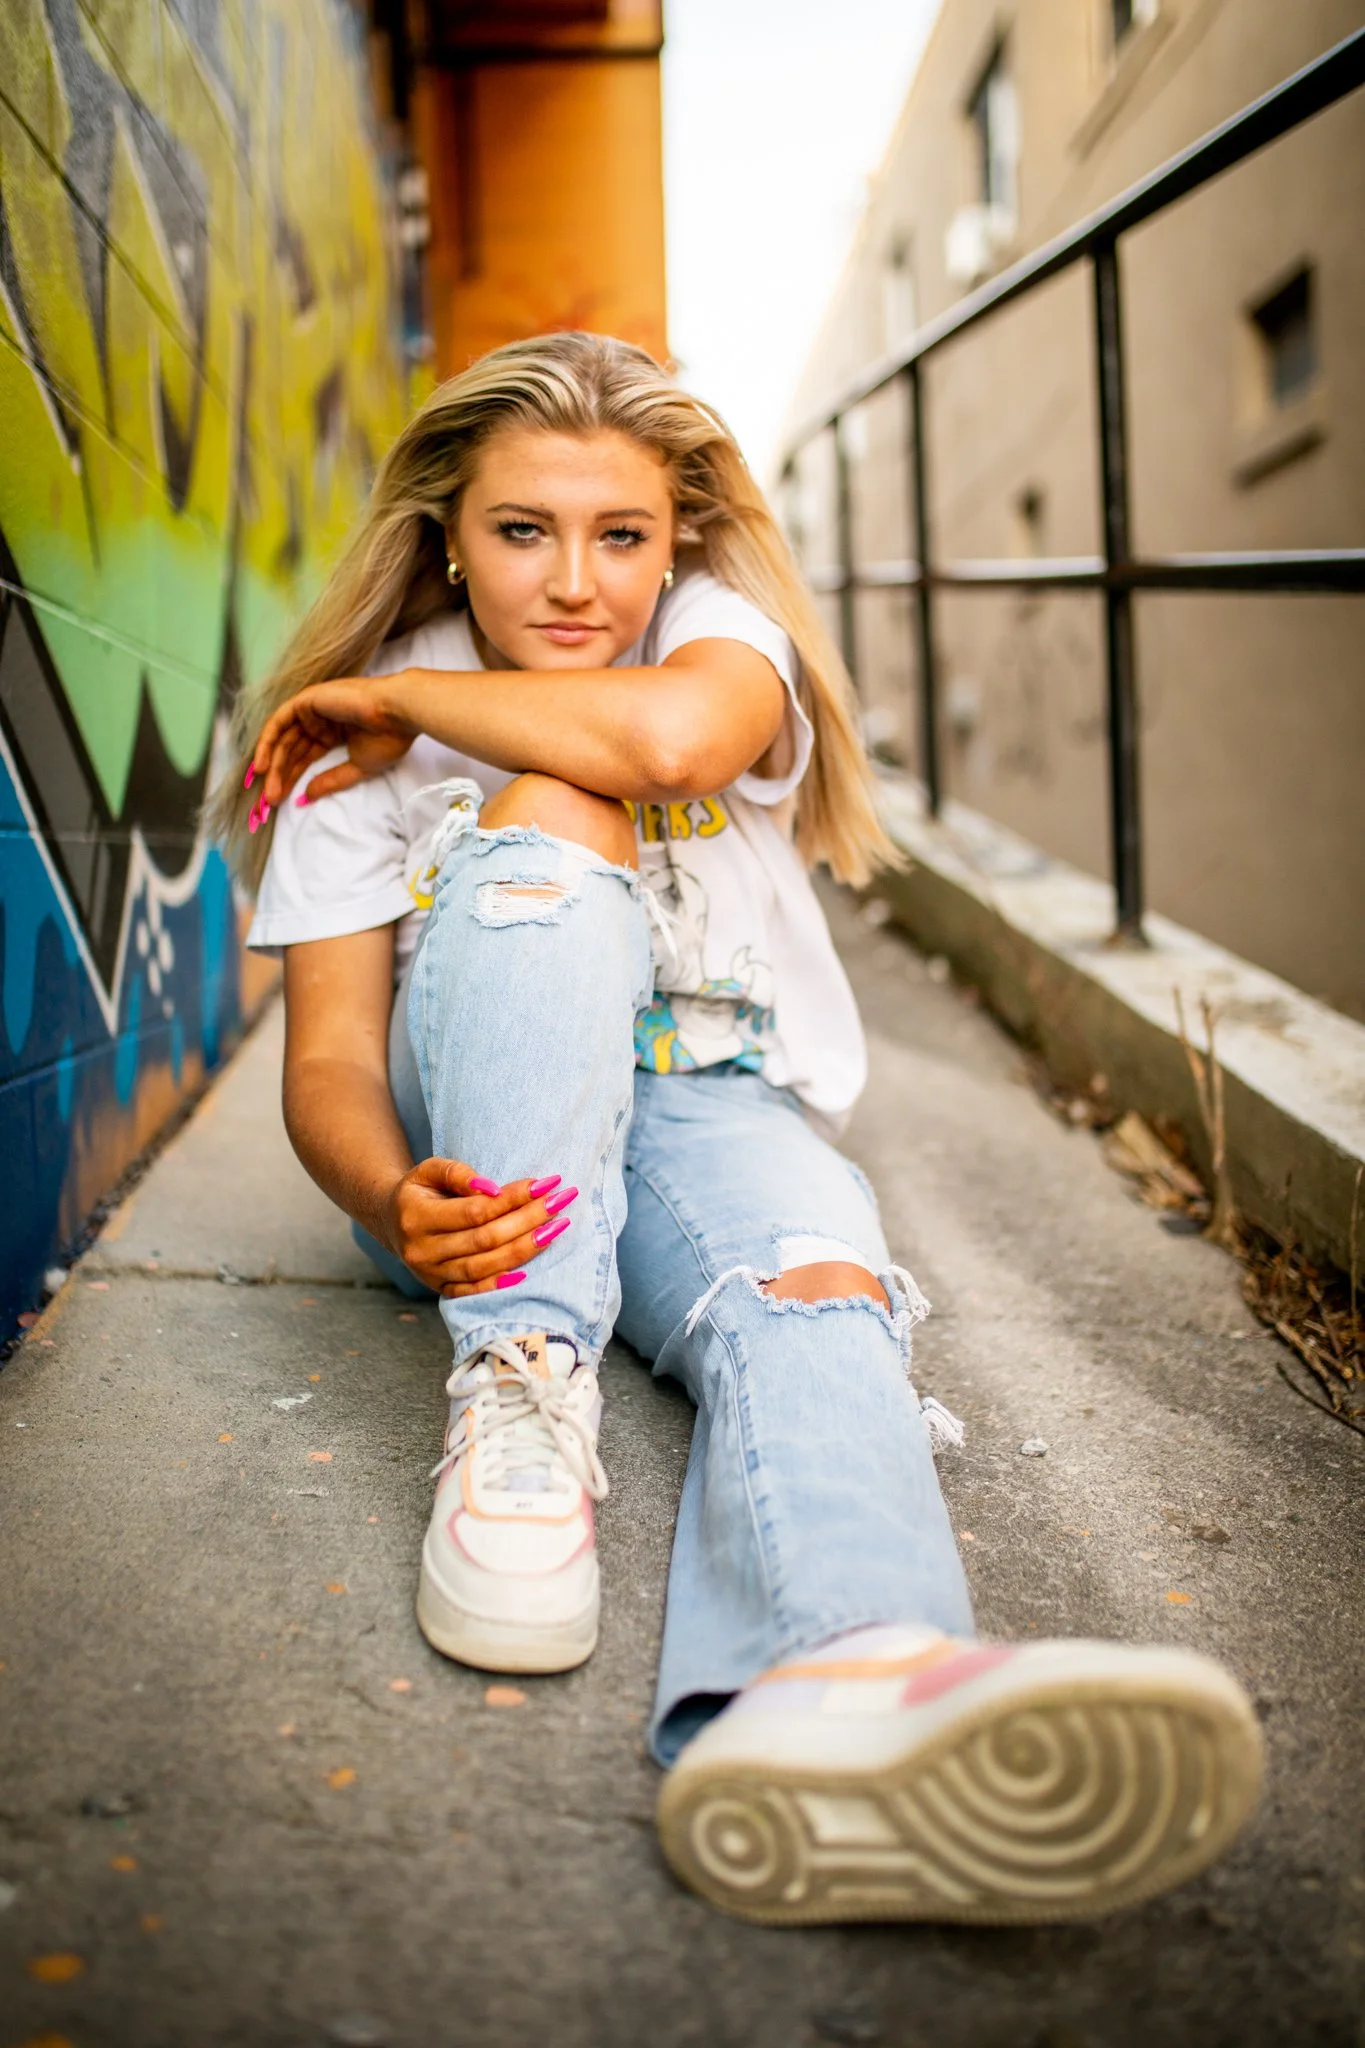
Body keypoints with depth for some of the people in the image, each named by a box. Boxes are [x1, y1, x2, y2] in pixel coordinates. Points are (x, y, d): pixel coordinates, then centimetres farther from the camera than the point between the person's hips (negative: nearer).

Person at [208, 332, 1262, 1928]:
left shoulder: (722, 626, -2)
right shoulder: (356, 751, 0)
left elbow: (672, 733, -29)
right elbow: (330, 1058, -8)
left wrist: (392, 696, -14)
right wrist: (391, 1202, -32)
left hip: (712, 1106, 0)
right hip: (483, 1138, 0)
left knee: (820, 1289, -34)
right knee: (549, 813, -27)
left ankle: (835, 1679, -67)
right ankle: (520, 1385, -37)